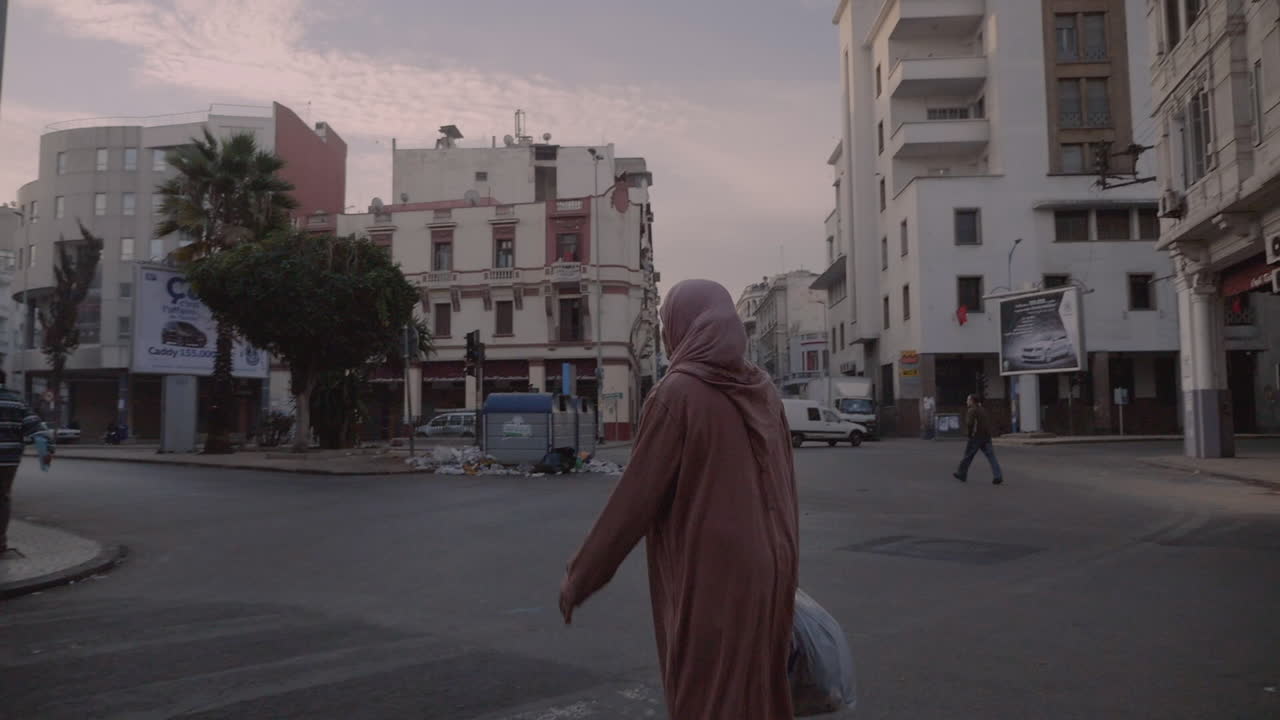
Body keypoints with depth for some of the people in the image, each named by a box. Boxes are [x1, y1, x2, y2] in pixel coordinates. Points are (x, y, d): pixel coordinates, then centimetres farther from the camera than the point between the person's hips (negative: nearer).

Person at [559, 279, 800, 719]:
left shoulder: (677, 394, -15)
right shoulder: (763, 391, 5)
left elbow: (635, 497, -14)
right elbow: (784, 488, 11)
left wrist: (580, 576, -5)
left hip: (707, 577, -7)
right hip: (764, 571, 7)